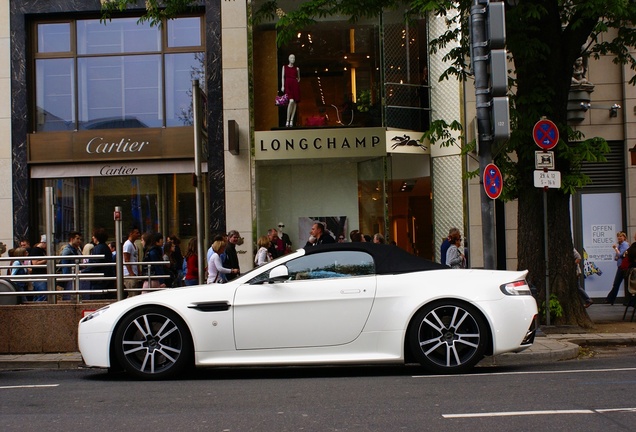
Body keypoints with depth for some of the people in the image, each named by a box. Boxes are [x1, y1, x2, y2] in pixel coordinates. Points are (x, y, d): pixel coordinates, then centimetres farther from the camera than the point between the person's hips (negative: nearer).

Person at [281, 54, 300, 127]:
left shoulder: (296, 68, 14)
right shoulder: (285, 67, 11)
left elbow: (299, 78, 26)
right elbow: (283, 77, 7)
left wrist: (297, 82, 7)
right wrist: (283, 86, -2)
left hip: (295, 86, 3)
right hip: (288, 85, -3)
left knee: (295, 102, -2)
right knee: (291, 101, -21)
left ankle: (291, 121, 4)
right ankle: (287, 120, -15)